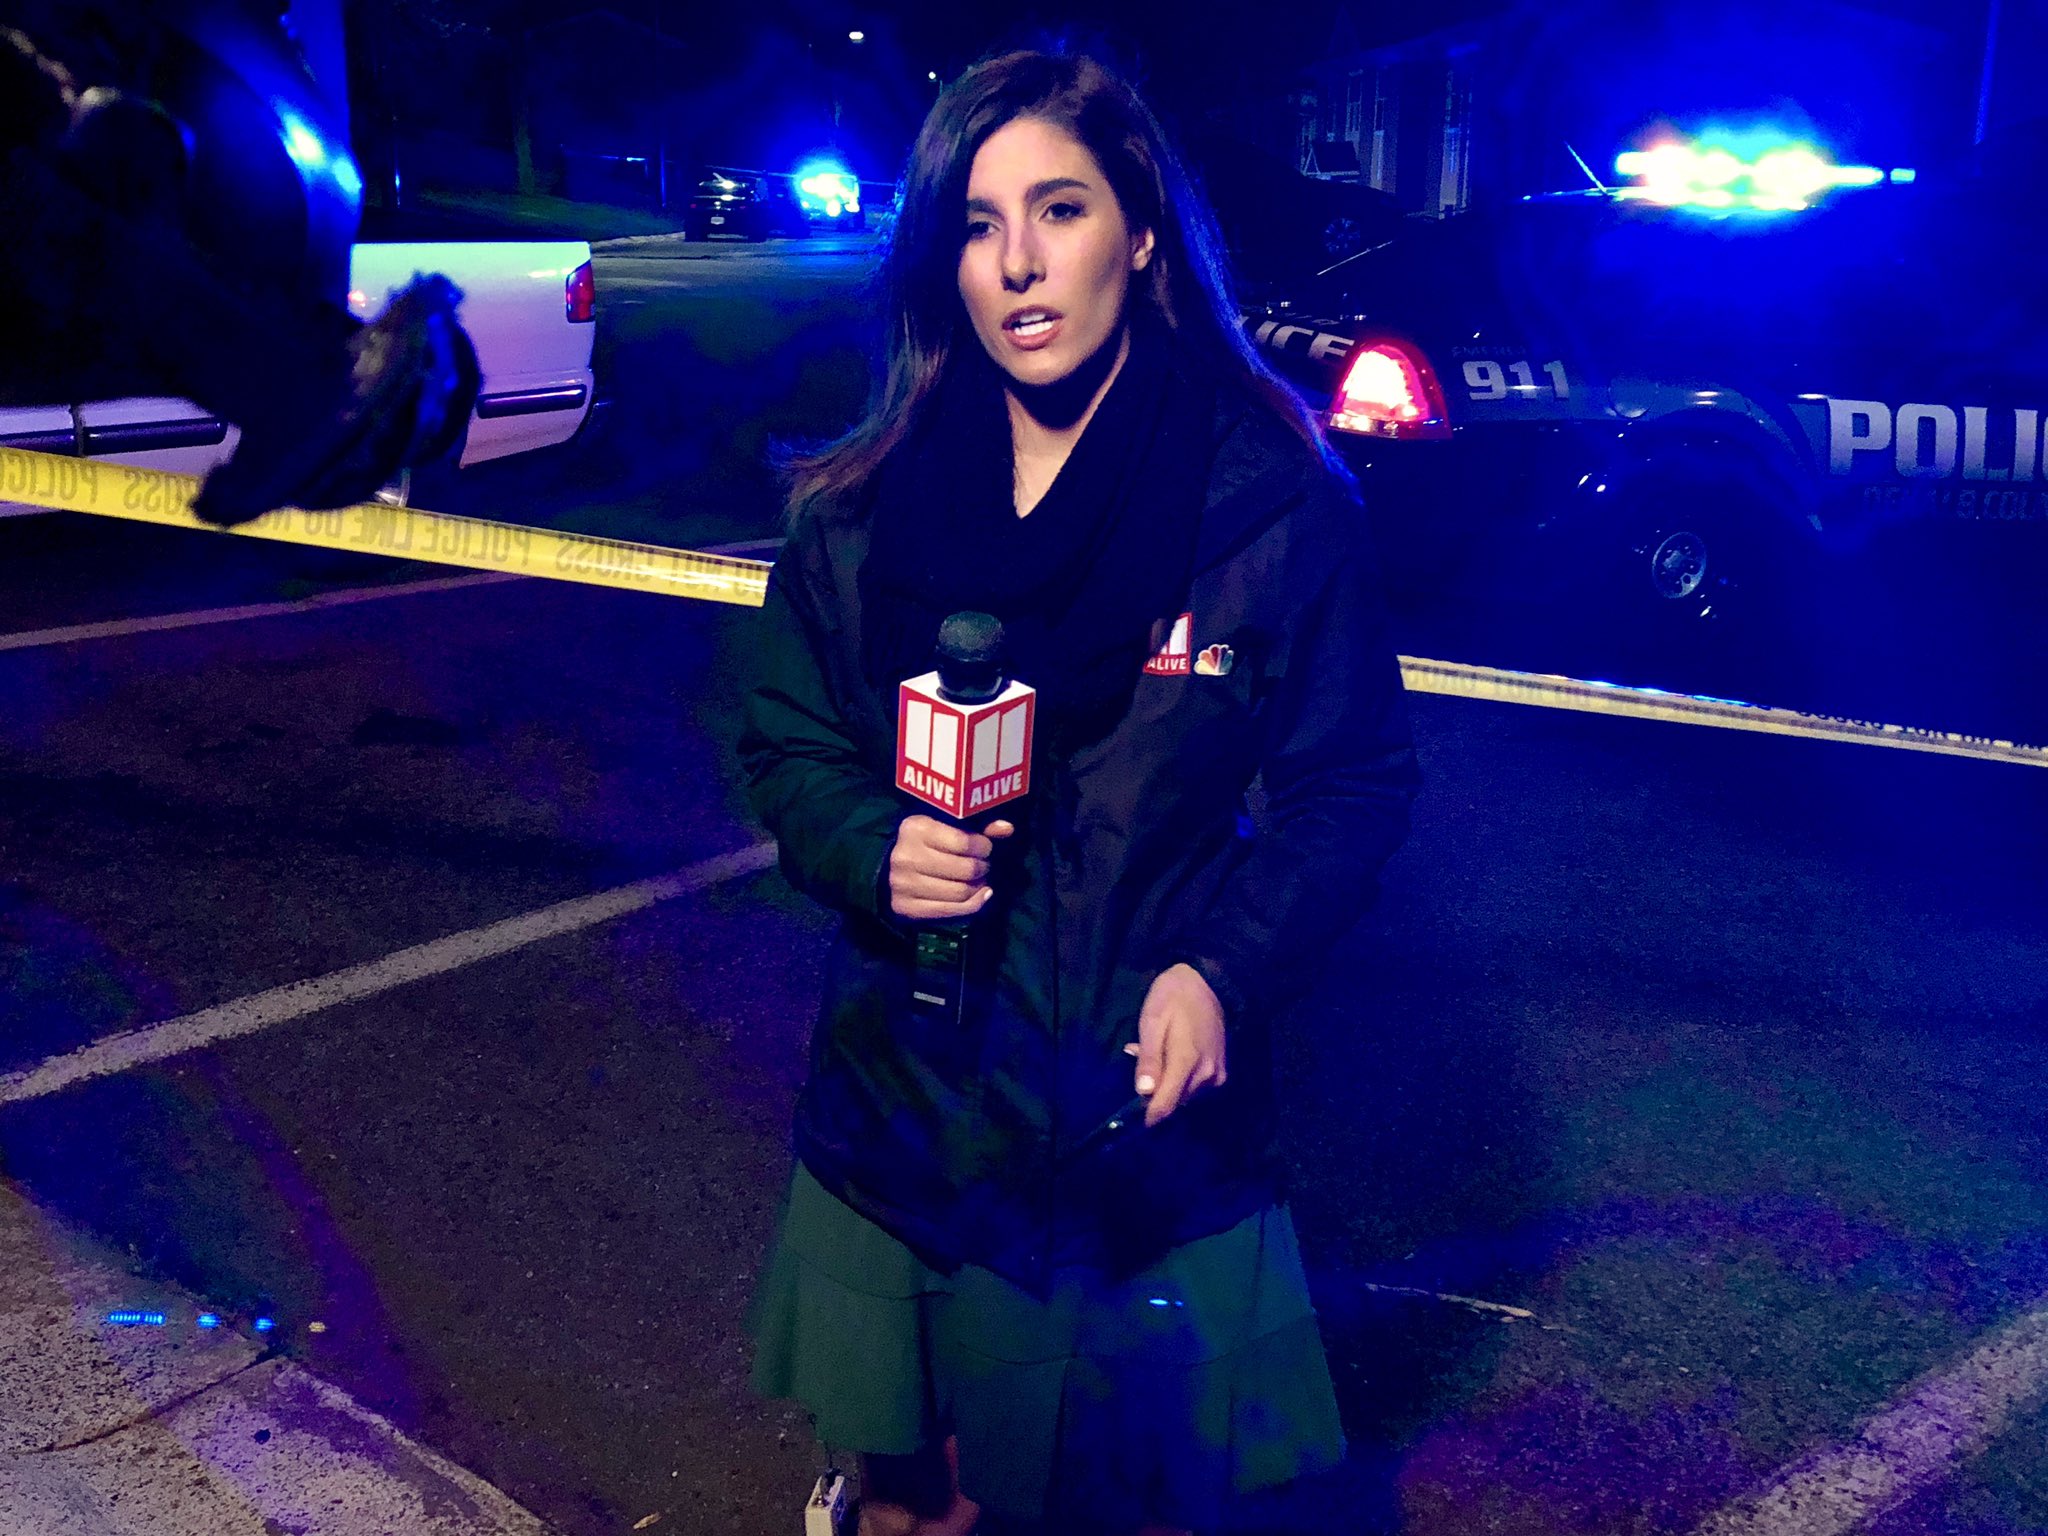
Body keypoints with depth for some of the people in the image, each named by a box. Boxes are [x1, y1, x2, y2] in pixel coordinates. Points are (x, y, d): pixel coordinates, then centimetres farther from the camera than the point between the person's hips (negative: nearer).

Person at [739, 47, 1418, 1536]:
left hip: (1153, 1102, -2)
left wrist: (1224, 969, -19)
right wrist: (871, 851, -13)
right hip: (903, 1104, 3)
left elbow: (1354, 785, -5)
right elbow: (786, 747, 8)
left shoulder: (1276, 503, -10)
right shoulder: (861, 511, -1)